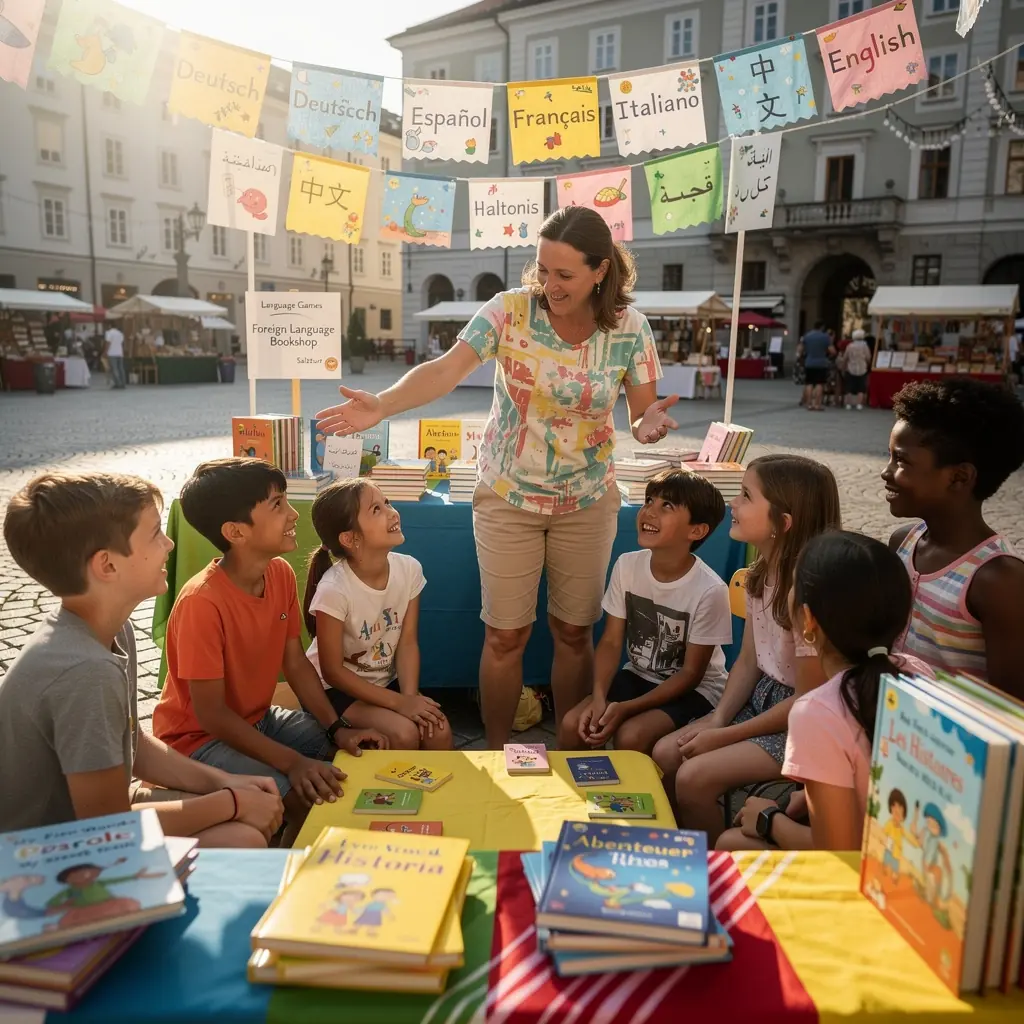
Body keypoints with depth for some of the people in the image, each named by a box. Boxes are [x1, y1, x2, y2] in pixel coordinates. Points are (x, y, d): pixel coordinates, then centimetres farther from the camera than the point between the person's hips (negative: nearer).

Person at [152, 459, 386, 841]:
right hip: (200, 738, -7)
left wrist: (338, 730, -8)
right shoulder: (201, 602, -30)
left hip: (259, 719, 8)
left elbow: (295, 663, 1)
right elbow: (211, 714, -26)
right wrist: (294, 762, -30)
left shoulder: (281, 573, -7)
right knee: (312, 798, -24)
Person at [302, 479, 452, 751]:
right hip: (336, 688, -4)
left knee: (438, 730, -16)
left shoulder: (409, 569, -14)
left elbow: (407, 642, -7)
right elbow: (332, 671, -20)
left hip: (386, 680, 5)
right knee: (404, 733, -24)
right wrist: (399, 702, -22)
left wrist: (410, 696, -22)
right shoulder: (334, 589, -28)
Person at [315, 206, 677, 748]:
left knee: (574, 632, 12)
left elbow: (645, 411, -4)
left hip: (587, 501, 2)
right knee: (505, 635, 5)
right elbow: (445, 369, -22)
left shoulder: (629, 328, -7)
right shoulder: (509, 310, -13)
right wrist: (382, 405, -38)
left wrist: (650, 423, -29)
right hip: (507, 497, -1)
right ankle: (495, 754, 26)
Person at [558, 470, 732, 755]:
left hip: (694, 690, -4)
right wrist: (599, 698, -22)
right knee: (573, 725, -15)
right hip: (638, 676, 4)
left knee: (630, 736, -28)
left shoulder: (710, 590, -24)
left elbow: (691, 673, -16)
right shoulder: (627, 566, -11)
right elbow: (611, 642, -5)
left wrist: (626, 708, -23)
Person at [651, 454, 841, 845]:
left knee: (694, 777, -18)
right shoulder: (760, 574, -2)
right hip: (761, 699, 8)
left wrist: (724, 737, -16)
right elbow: (748, 661, 6)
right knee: (666, 753, 0)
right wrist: (717, 720, -8)